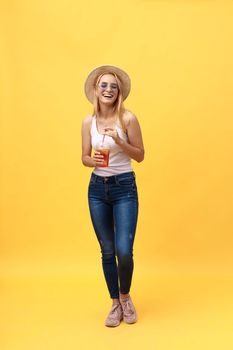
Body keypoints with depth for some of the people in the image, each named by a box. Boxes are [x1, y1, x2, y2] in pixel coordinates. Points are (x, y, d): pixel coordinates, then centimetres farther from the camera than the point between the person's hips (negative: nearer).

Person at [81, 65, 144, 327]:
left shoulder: (128, 118, -7)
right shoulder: (88, 122, 3)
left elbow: (140, 155, -3)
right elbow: (84, 157, 6)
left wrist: (119, 141, -19)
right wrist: (92, 160, -16)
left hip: (124, 188, -3)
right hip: (97, 188, 3)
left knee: (124, 251, -9)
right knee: (107, 251, 9)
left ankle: (125, 297, 21)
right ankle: (115, 304, 26)